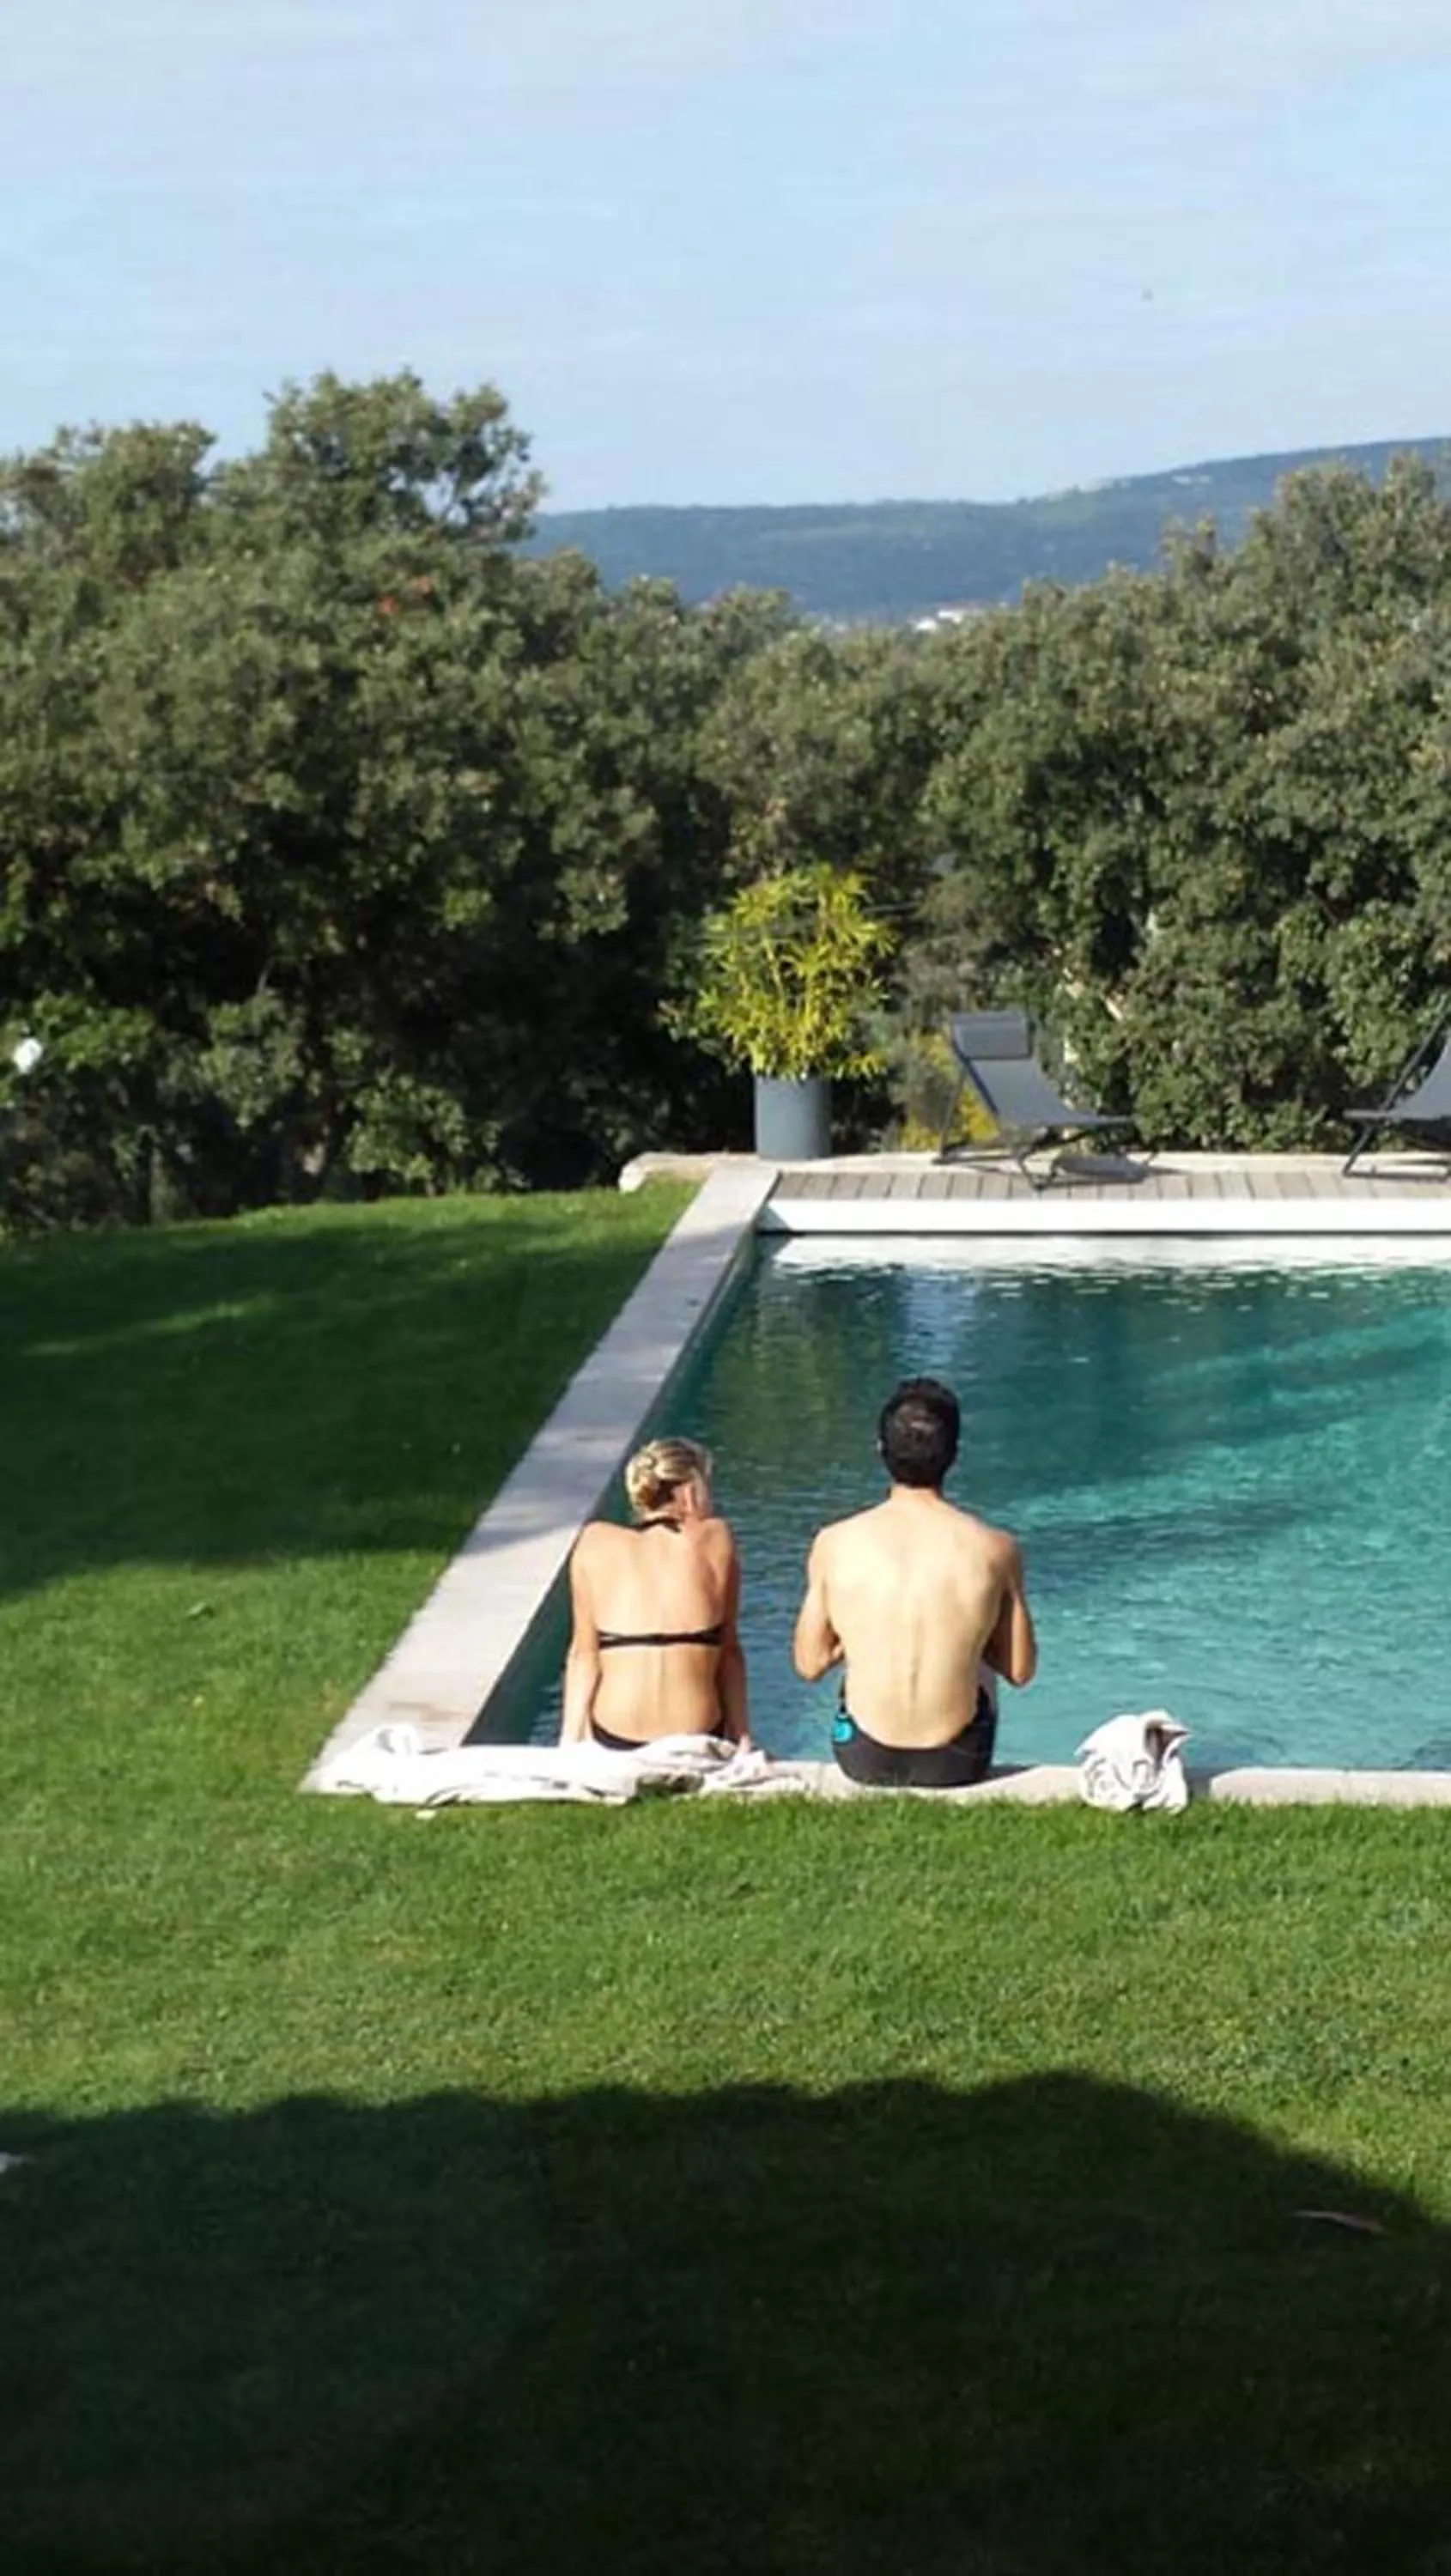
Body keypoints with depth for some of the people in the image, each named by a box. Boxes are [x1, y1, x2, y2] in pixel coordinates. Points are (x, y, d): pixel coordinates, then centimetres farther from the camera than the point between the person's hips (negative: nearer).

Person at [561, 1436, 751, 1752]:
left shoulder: (596, 1543, 0)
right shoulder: (715, 1539, 0)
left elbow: (583, 1653, 1)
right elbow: (729, 1651, 3)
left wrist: (571, 1741, 8)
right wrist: (741, 1737, 10)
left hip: (613, 1741, 1)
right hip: (697, 1739, -1)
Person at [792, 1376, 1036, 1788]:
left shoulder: (834, 1545, -11)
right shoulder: (995, 1550, -12)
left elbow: (809, 1665, -1)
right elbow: (1021, 1670, -1)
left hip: (863, 1762, 0)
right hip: (954, 1765, 0)